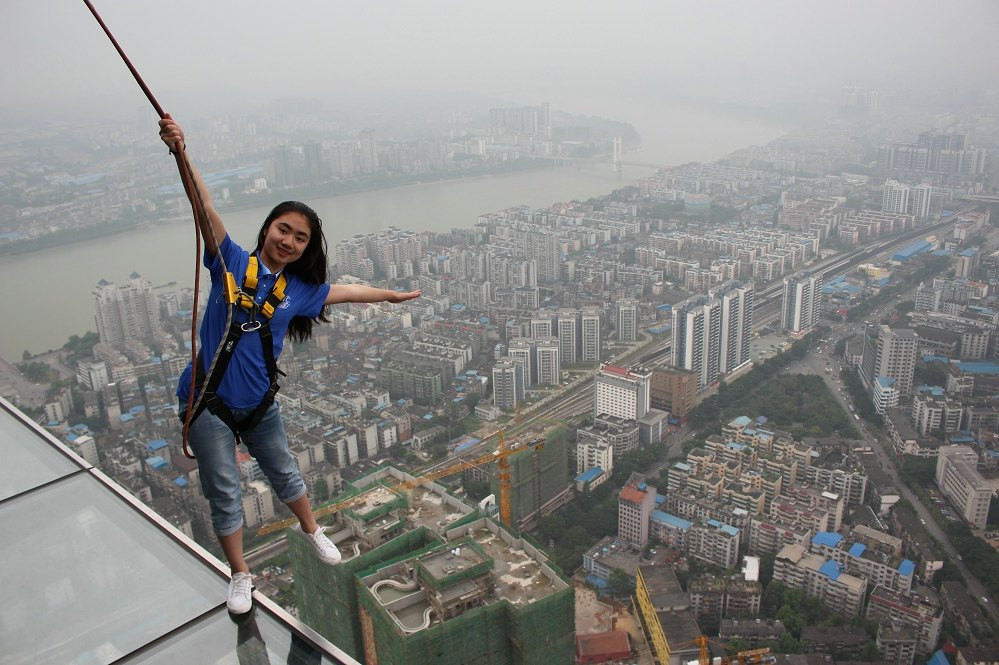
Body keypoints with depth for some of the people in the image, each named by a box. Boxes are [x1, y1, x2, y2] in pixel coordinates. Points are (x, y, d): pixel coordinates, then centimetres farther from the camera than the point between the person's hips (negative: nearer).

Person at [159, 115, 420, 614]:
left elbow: (344, 291, 17)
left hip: (259, 403, 4)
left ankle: (310, 529, 53)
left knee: (283, 472, 24)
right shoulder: (233, 262, -12)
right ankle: (240, 575, 30)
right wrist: (180, 152, -40)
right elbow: (205, 209, -26)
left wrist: (390, 296, 30)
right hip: (209, 404, -4)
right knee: (224, 494, 8)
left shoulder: (299, 289, 0)